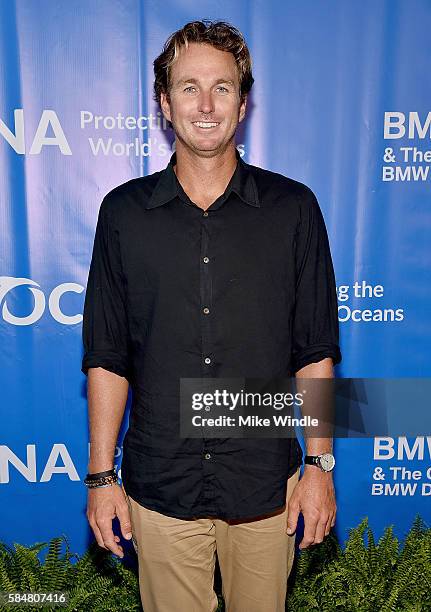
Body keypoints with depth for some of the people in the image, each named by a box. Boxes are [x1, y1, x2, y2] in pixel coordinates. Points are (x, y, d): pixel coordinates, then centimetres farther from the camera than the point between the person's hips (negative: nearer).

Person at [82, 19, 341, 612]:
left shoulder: (293, 207, -3)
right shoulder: (124, 212, -2)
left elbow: (316, 351, 0)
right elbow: (106, 356, 0)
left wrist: (319, 463, -3)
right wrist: (100, 475, 0)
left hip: (266, 482, 0)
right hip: (160, 485, 1)